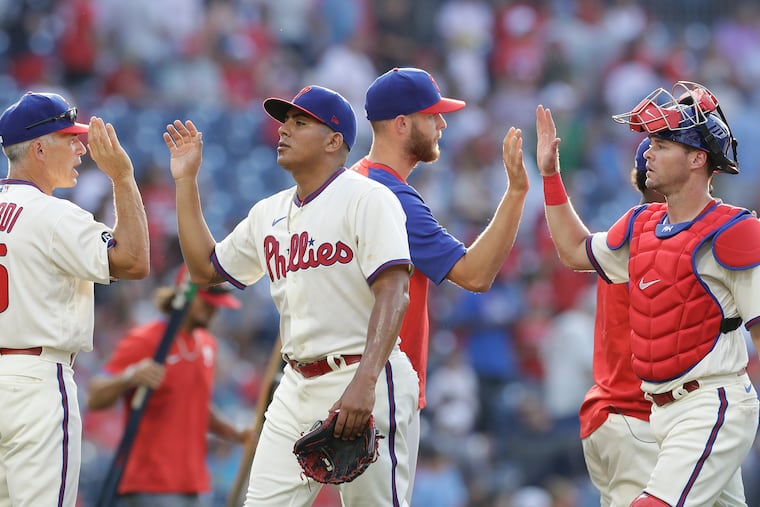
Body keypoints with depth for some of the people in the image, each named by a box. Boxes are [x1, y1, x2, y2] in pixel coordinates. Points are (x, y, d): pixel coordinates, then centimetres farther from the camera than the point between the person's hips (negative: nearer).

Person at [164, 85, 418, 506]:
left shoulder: (368, 199, -8)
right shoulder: (269, 213, 16)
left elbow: (393, 294, -18)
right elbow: (205, 268, 24)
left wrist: (364, 383, -30)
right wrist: (186, 181, 18)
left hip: (362, 380, -7)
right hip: (296, 388, 8)